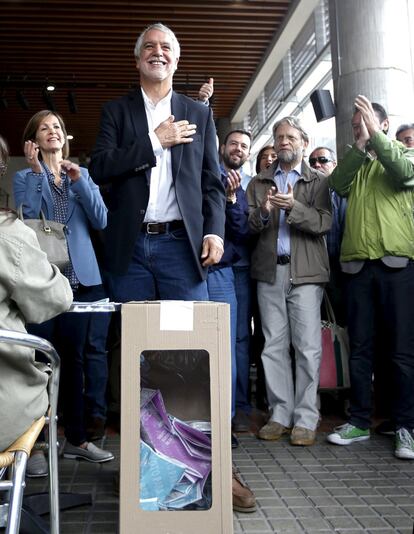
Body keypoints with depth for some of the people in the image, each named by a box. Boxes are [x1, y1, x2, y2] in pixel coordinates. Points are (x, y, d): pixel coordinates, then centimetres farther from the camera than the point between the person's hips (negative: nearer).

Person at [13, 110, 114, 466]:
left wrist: (78, 180, -9)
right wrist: (36, 172, -13)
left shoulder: (82, 174, 14)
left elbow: (100, 220, 0)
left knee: (73, 357, 6)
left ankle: (76, 438, 13)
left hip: (79, 278, 3)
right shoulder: (24, 177, 7)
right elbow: (27, 219, -12)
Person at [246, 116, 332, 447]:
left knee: (308, 347, -4)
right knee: (274, 346, 5)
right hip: (270, 271, 3)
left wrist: (293, 207, -19)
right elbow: (248, 225, 4)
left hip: (305, 271, -2)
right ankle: (280, 415, 14)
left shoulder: (318, 182, 9)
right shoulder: (259, 183, 16)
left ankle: (306, 419, 5)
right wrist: (262, 211, -15)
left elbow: (324, 223, -6)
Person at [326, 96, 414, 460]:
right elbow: (337, 184, 0)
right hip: (358, 266, 4)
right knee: (360, 348, 7)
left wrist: (374, 135, -9)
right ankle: (359, 421, 16)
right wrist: (360, 145, -4)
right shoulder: (354, 165, 22)